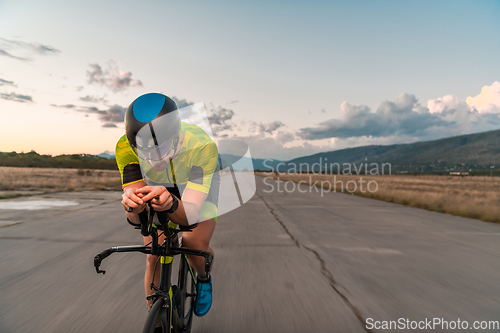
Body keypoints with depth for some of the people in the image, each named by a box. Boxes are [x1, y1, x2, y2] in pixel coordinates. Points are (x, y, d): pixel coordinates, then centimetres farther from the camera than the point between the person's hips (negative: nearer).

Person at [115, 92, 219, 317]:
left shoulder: (202, 146, -41)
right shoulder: (126, 146, -33)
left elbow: (191, 214, -44)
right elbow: (136, 220, -34)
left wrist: (171, 204, -65)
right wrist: (132, 205, -57)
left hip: (199, 183, -2)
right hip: (157, 187, 2)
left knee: (196, 245, -21)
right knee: (153, 257, -4)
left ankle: (204, 278, 16)